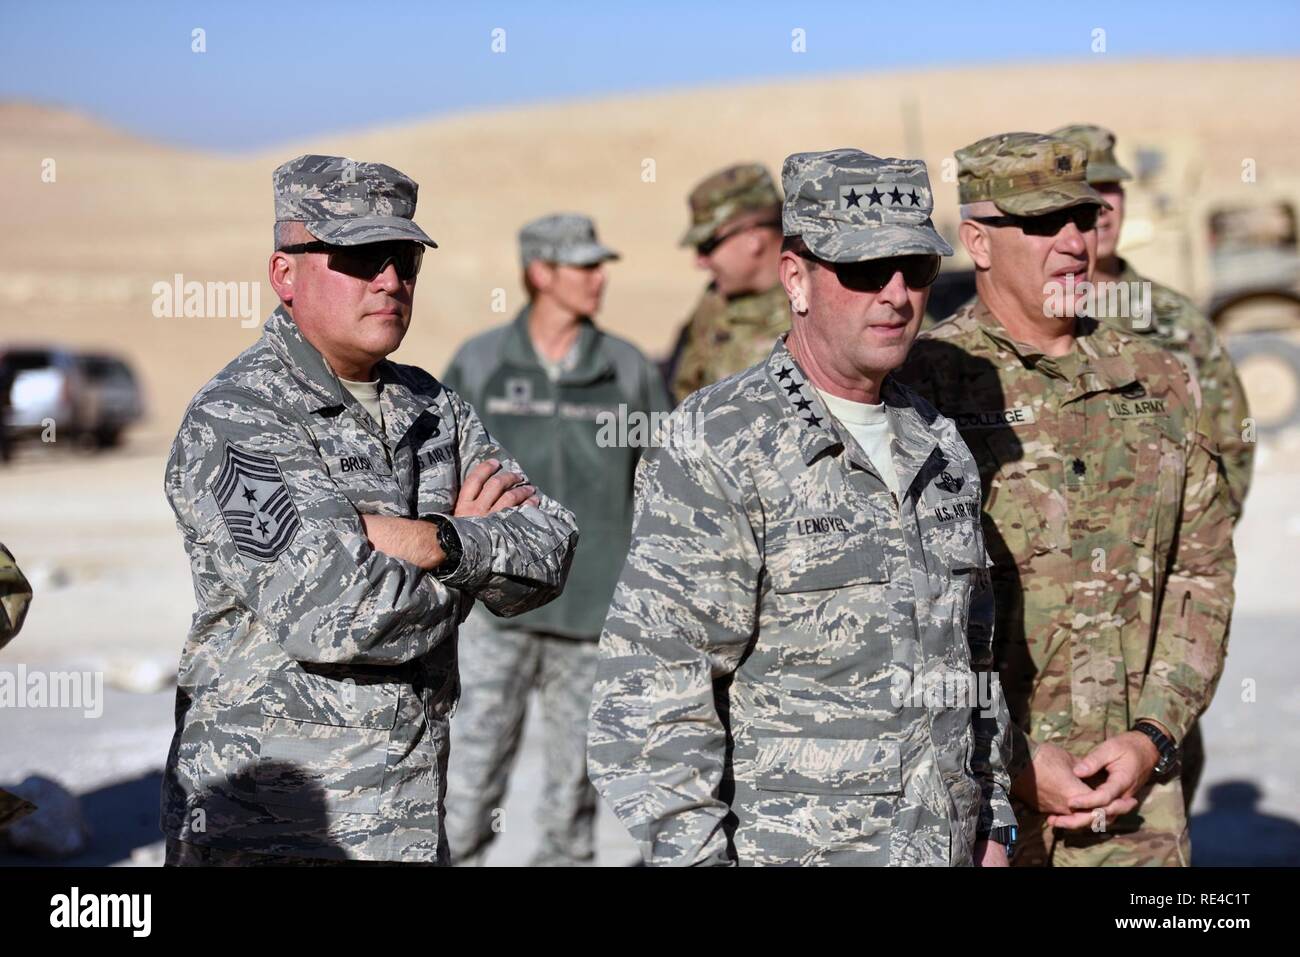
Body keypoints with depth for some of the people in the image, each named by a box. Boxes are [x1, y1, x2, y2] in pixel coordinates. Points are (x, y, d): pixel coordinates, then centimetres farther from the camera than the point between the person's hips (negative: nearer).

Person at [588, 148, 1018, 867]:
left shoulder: (940, 449, 10)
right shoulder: (716, 450, -12)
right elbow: (651, 689, -16)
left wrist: (993, 825, 14)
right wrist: (698, 854, -19)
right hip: (783, 847, -6)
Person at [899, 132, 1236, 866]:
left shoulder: (1161, 384, 8)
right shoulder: (923, 386, -7)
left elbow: (1203, 573, 9)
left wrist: (1151, 737, -3)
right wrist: (1012, 763, -12)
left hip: (1129, 782, 4)